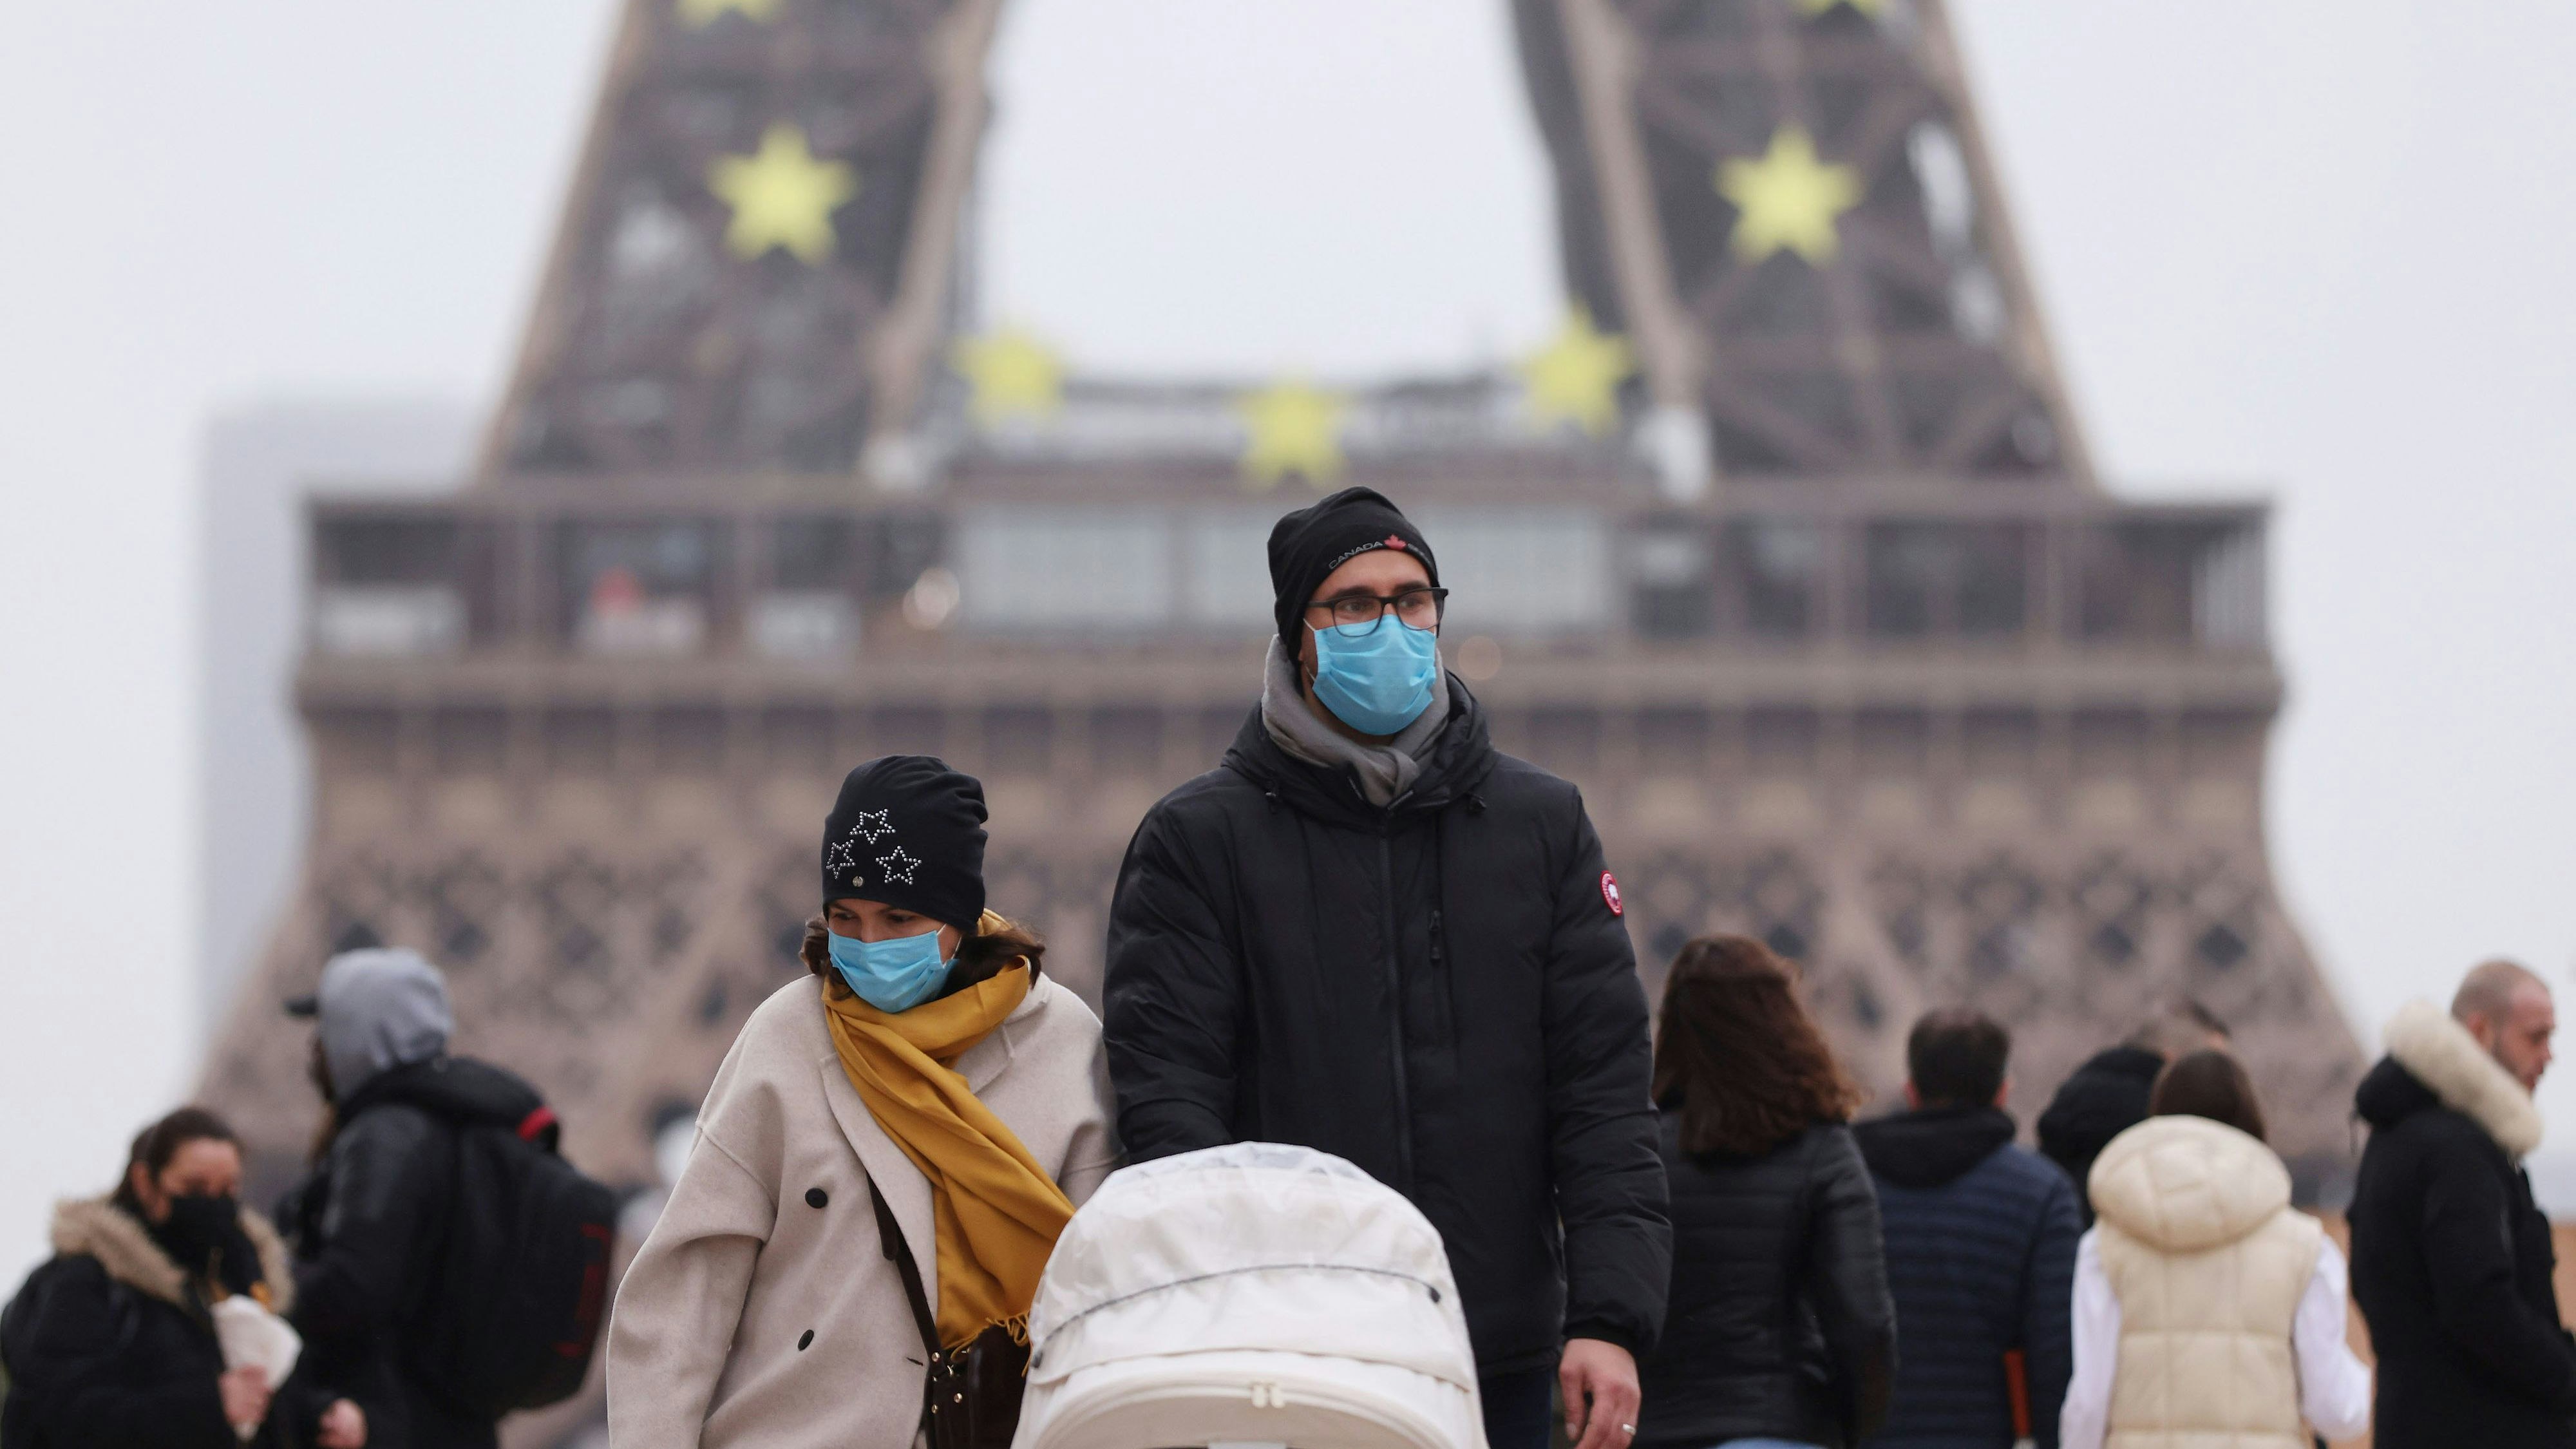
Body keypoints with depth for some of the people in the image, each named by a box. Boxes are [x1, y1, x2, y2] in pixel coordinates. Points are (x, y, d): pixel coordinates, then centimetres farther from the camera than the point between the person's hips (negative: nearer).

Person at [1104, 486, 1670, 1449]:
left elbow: (1604, 1089, 5)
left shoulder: (1545, 826, 11)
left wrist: (1610, 1318, -7)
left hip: (1498, 1367, 2)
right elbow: (1167, 1095, -4)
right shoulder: (1199, 839, 4)